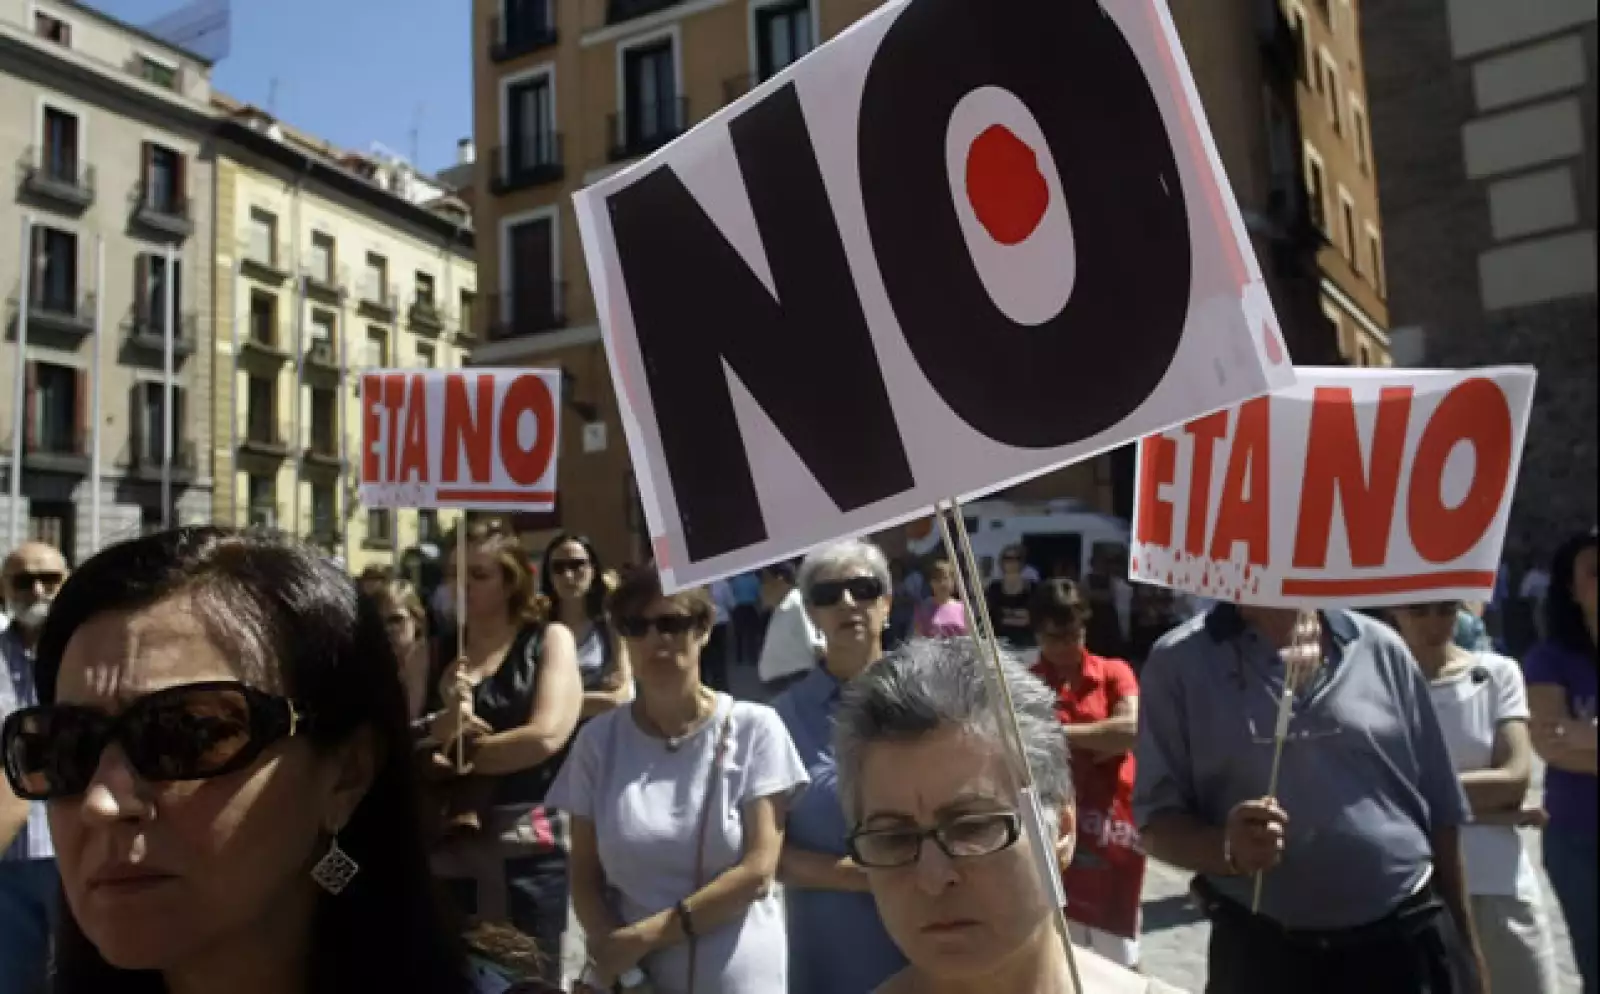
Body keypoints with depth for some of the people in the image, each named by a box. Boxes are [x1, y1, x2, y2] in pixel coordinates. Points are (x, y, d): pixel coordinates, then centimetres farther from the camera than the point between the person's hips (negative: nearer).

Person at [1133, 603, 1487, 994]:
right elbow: (1155, 818, -5)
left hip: (1407, 941, 2)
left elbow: (1441, 810, 9)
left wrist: (1465, 943, 11)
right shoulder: (1178, 662, -5)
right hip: (1263, 954, -1)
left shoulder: (1380, 648, 2)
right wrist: (1226, 848, -24)